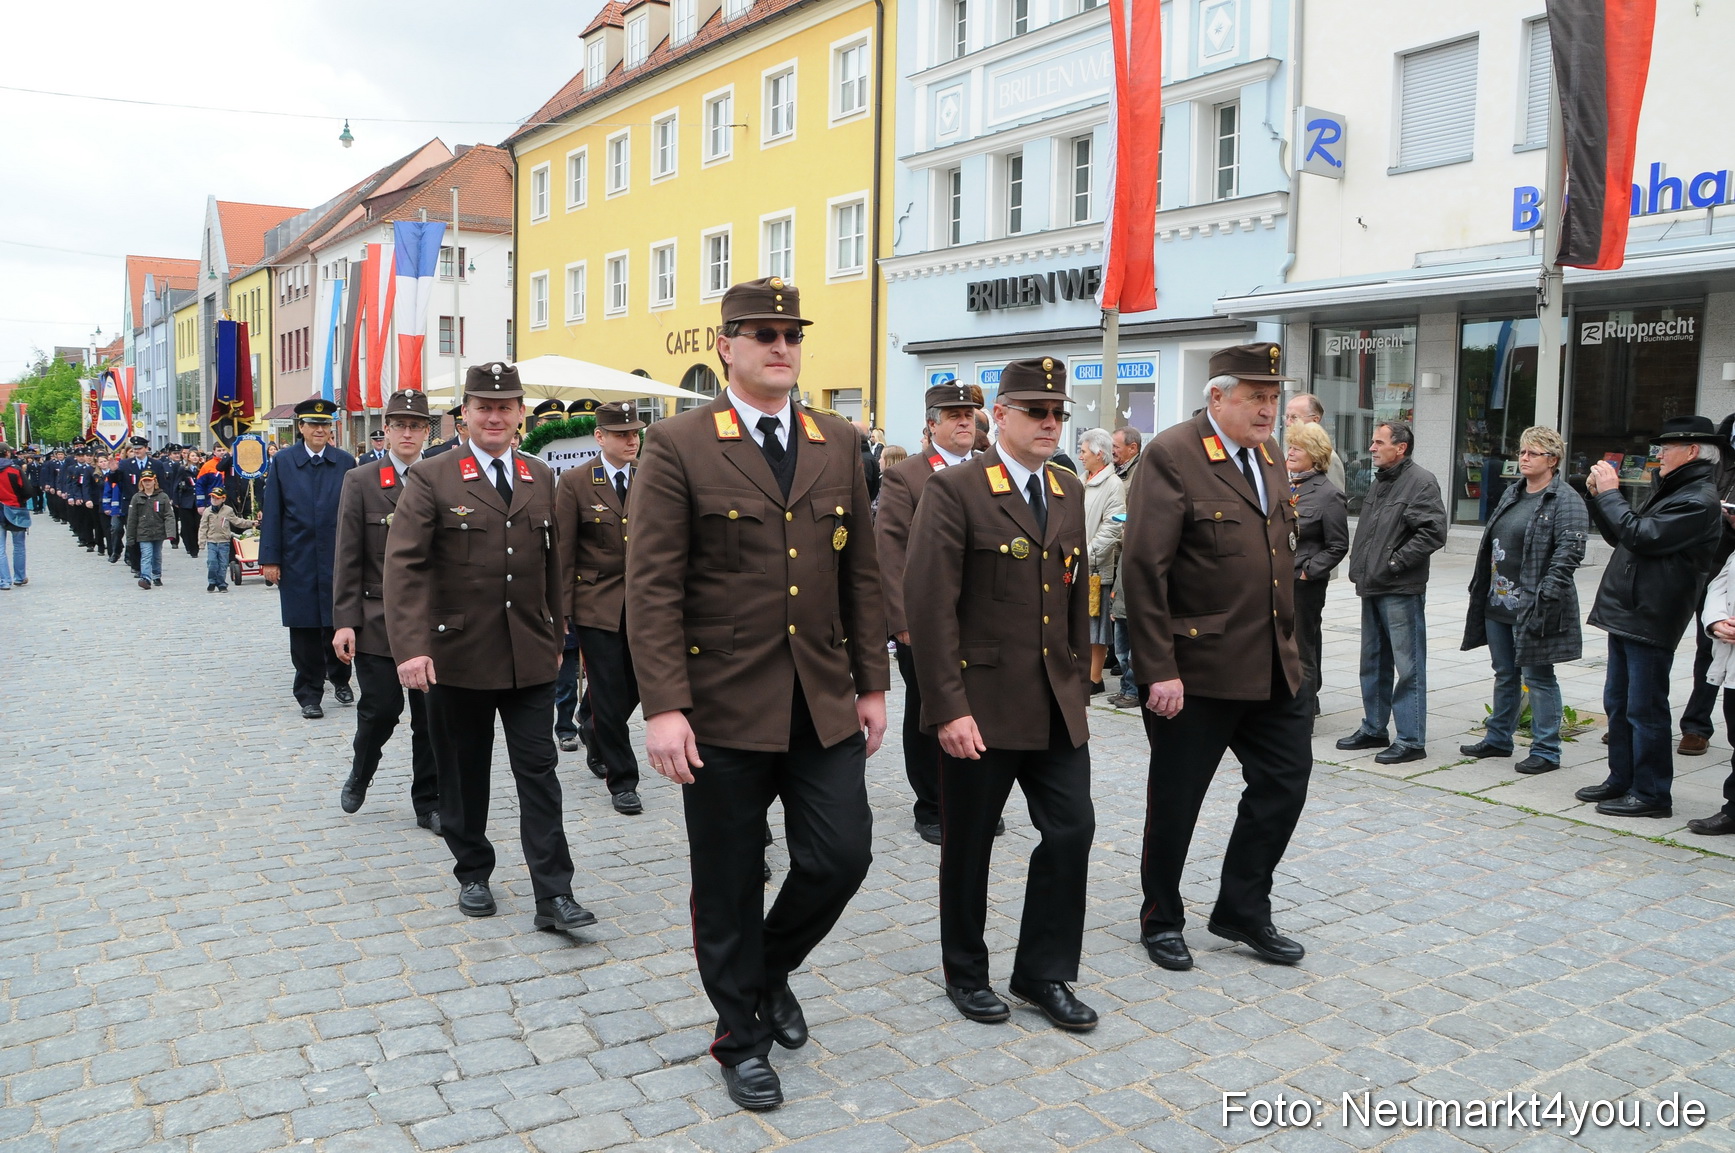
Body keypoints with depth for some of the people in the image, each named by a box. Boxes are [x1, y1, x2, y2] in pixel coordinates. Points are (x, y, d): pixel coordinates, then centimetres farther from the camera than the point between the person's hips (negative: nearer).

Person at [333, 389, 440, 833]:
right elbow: (347, 559, -2)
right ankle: (359, 774, 31)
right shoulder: (359, 480, 1)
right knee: (380, 708, 0)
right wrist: (344, 622, -7)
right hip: (377, 621, -1)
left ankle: (429, 803, 20)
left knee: (432, 715, 5)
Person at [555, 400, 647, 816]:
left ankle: (598, 734, 41)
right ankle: (622, 781, 13)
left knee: (636, 686, 10)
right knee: (610, 693, 0)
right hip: (596, 604, -3)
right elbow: (564, 552, -5)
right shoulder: (575, 481, -5)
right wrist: (561, 610, -8)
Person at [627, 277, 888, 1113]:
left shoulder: (838, 445, 8)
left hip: (822, 703, 4)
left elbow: (861, 574, 10)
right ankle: (741, 1035, 31)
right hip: (724, 707, -3)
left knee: (841, 856, 3)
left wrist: (872, 684, 8)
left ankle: (771, 967, 35)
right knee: (729, 883, 9)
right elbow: (652, 587, -10)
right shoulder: (678, 445, -6)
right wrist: (664, 707, -16)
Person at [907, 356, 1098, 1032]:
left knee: (1072, 829, 5)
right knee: (969, 843, 10)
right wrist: (948, 708, -19)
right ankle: (966, 973, 30)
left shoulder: (1069, 492, 10)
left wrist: (1078, 683, 12)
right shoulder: (956, 490, -11)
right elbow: (929, 605, -16)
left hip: (1056, 704, 6)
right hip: (982, 706, -5)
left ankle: (1044, 973, 24)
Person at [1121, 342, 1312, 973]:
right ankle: (1161, 920, 27)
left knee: (1285, 779, 12)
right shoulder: (1172, 455, -14)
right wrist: (1159, 670, -21)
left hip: (1272, 665, 8)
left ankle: (1243, 910, 29)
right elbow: (1143, 568, -19)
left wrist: (1287, 645, 15)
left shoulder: (1268, 455, 11)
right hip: (1195, 671, -7)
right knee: (1175, 801, 7)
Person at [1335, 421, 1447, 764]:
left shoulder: (1421, 482, -11)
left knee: (1408, 666, -3)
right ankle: (1373, 729, 27)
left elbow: (1433, 532, -19)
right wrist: (1359, 565, 13)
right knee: (1373, 663, 16)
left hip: (1402, 591, -9)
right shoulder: (1380, 483, 18)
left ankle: (1411, 740, 2)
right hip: (1372, 588, 9)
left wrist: (1395, 563, -17)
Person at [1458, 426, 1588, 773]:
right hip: (1498, 602, 8)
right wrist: (1481, 587, 16)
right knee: (1505, 675, 17)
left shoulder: (1566, 501, -11)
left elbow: (1569, 552, -18)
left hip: (1532, 607, -8)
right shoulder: (1512, 494, 15)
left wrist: (1544, 597, -23)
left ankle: (1546, 751, 8)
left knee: (1538, 677, -1)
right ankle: (1498, 739, 29)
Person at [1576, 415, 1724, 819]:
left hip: (1650, 622, -10)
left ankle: (1651, 794, 5)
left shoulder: (1698, 502, -15)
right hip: (1626, 616, 10)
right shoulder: (1670, 491, 18)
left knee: (1644, 709, -3)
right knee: (1618, 703, 16)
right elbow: (1620, 536, 21)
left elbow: (1640, 535, -24)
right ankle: (1621, 781, 26)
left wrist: (1610, 494, -13)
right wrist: (1599, 496, 9)